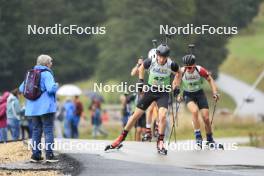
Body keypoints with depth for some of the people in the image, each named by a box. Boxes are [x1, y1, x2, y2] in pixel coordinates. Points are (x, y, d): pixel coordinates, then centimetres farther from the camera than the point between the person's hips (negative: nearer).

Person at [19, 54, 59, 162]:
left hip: (33, 108, 6)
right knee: (48, 131, -2)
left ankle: (35, 155, 9)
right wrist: (56, 85, -2)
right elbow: (51, 89, -21)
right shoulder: (46, 74, -10)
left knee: (36, 130, 11)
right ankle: (49, 155, -6)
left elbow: (21, 88, 13)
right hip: (46, 107, -6)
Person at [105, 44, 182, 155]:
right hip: (150, 90, 1)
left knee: (162, 116, -22)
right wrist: (141, 81, 0)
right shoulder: (150, 62, -18)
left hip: (163, 92, -1)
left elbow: (178, 73, 6)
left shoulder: (171, 65, -18)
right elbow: (142, 68, 7)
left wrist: (176, 87, -1)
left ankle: (160, 143, -6)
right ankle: (121, 139, 13)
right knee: (136, 115, 1)